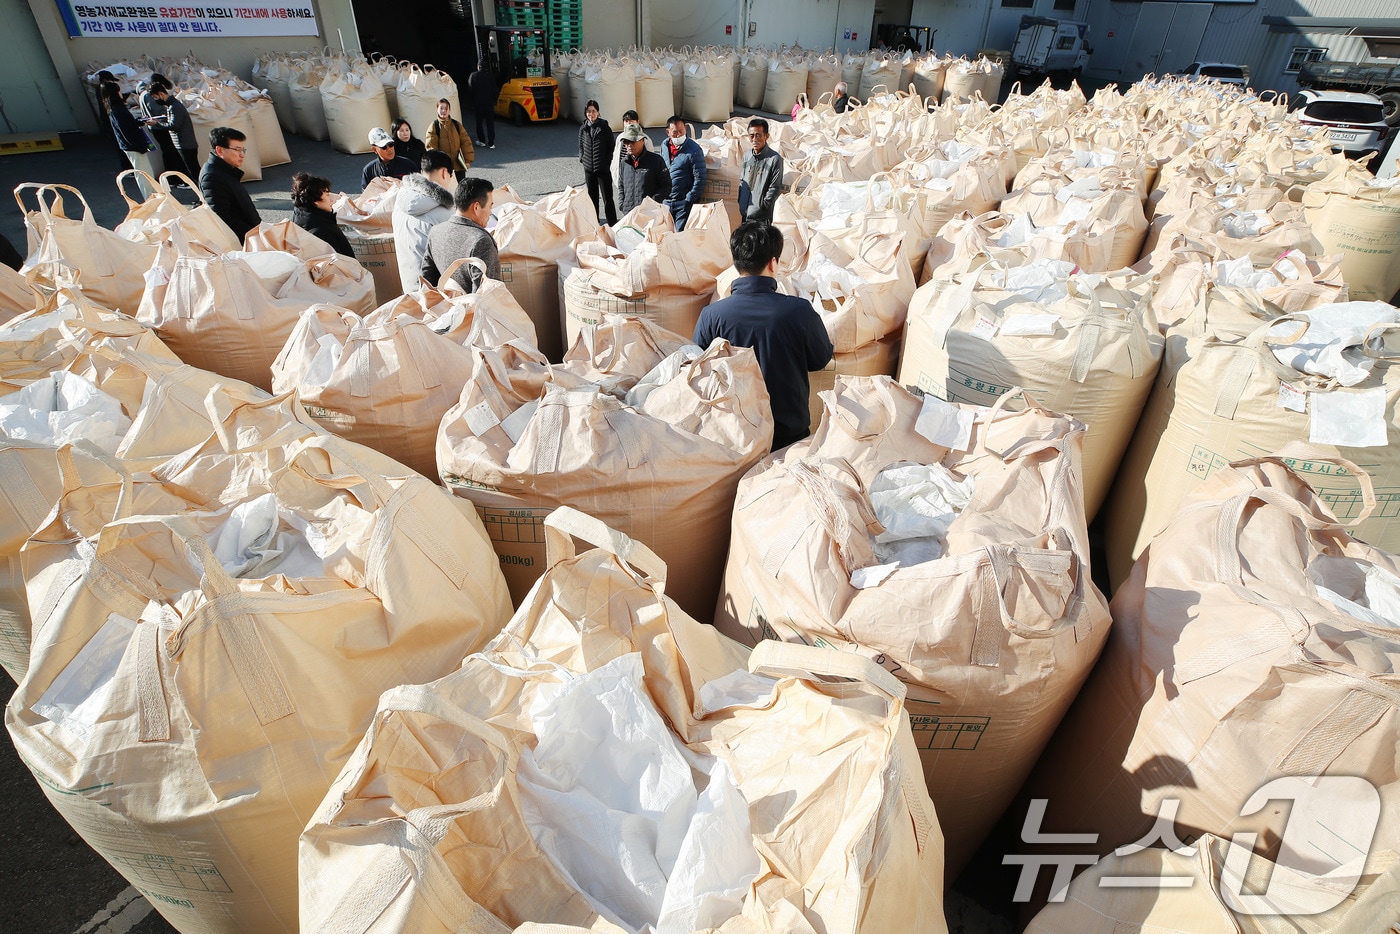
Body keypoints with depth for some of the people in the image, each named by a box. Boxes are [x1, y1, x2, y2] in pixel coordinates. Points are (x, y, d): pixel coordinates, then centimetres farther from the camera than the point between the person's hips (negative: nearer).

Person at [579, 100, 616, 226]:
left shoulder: (605, 128, -4)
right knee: (592, 197, 12)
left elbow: (611, 147, 0)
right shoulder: (583, 129, 6)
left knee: (608, 198, -4)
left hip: (603, 169, -4)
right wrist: (582, 158, 5)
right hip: (588, 169, 4)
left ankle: (612, 224, -1)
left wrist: (607, 161, -6)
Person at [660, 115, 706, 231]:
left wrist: (689, 200, -13)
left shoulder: (694, 150, -11)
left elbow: (700, 179, -12)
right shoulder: (665, 146, 7)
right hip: (666, 202, 6)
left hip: (684, 203, -6)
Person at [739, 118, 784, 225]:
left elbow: (775, 188, -10)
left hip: (761, 217, -6)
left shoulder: (774, 159, -9)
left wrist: (762, 206, -13)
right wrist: (739, 205, 9)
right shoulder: (747, 156, 10)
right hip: (743, 215, 6)